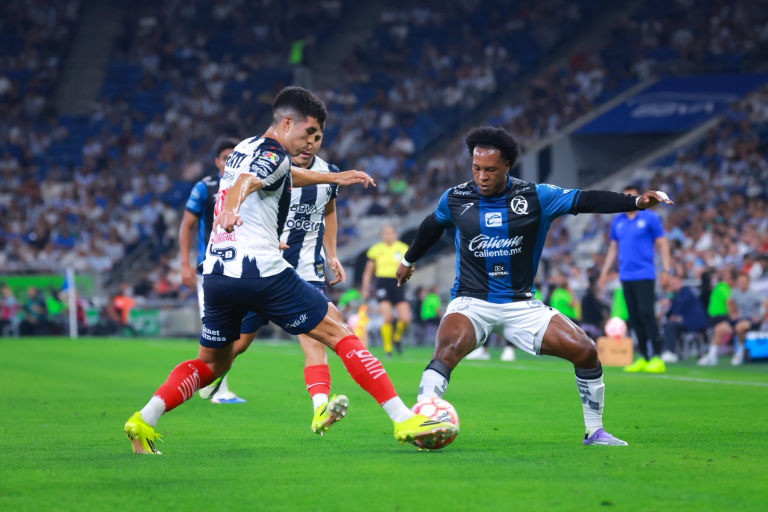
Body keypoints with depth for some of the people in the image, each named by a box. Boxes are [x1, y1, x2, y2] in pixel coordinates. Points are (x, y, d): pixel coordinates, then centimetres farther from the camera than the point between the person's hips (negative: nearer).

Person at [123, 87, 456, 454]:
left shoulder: (244, 150, 24)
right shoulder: (273, 154, -3)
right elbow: (246, 183, -26)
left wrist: (334, 177, 56)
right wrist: (230, 208, -48)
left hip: (215, 275, 8)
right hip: (262, 272, -8)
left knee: (211, 363, 22)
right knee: (340, 334, 0)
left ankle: (143, 420, 2)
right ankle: (403, 420, -6)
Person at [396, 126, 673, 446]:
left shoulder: (536, 197, -5)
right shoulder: (454, 199, -1)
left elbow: (586, 200, -9)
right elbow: (432, 227, 20)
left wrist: (637, 202, -22)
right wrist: (409, 260, 36)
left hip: (521, 305, 2)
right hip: (471, 302, -1)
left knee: (586, 351, -8)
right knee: (447, 352, -33)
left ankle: (594, 431, 9)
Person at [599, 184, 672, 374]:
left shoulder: (650, 218, -1)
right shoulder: (617, 221, 13)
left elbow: (662, 244, 0)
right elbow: (613, 248, 20)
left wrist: (667, 269, -8)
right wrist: (605, 271, 15)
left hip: (644, 275, -5)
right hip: (625, 276, 5)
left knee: (647, 315, -12)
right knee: (635, 319, 5)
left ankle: (658, 358, -9)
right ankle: (643, 359, 10)